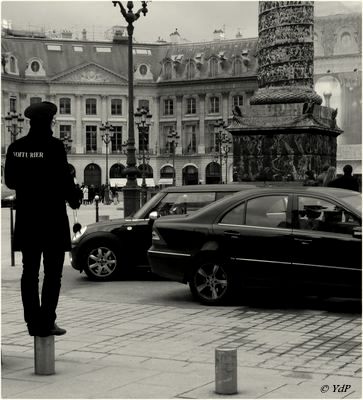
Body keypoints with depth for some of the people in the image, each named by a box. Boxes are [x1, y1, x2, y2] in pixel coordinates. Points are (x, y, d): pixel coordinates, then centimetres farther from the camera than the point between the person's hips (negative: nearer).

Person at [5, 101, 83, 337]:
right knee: (53, 273, 3)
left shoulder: (16, 148, 3)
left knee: (29, 272, 12)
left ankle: (33, 323, 15)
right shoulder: (54, 146, -13)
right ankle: (46, 323, 1)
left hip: (26, 218, 5)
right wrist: (75, 198, 6)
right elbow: (64, 179, -13)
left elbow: (10, 181, 9)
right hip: (52, 217, -5)